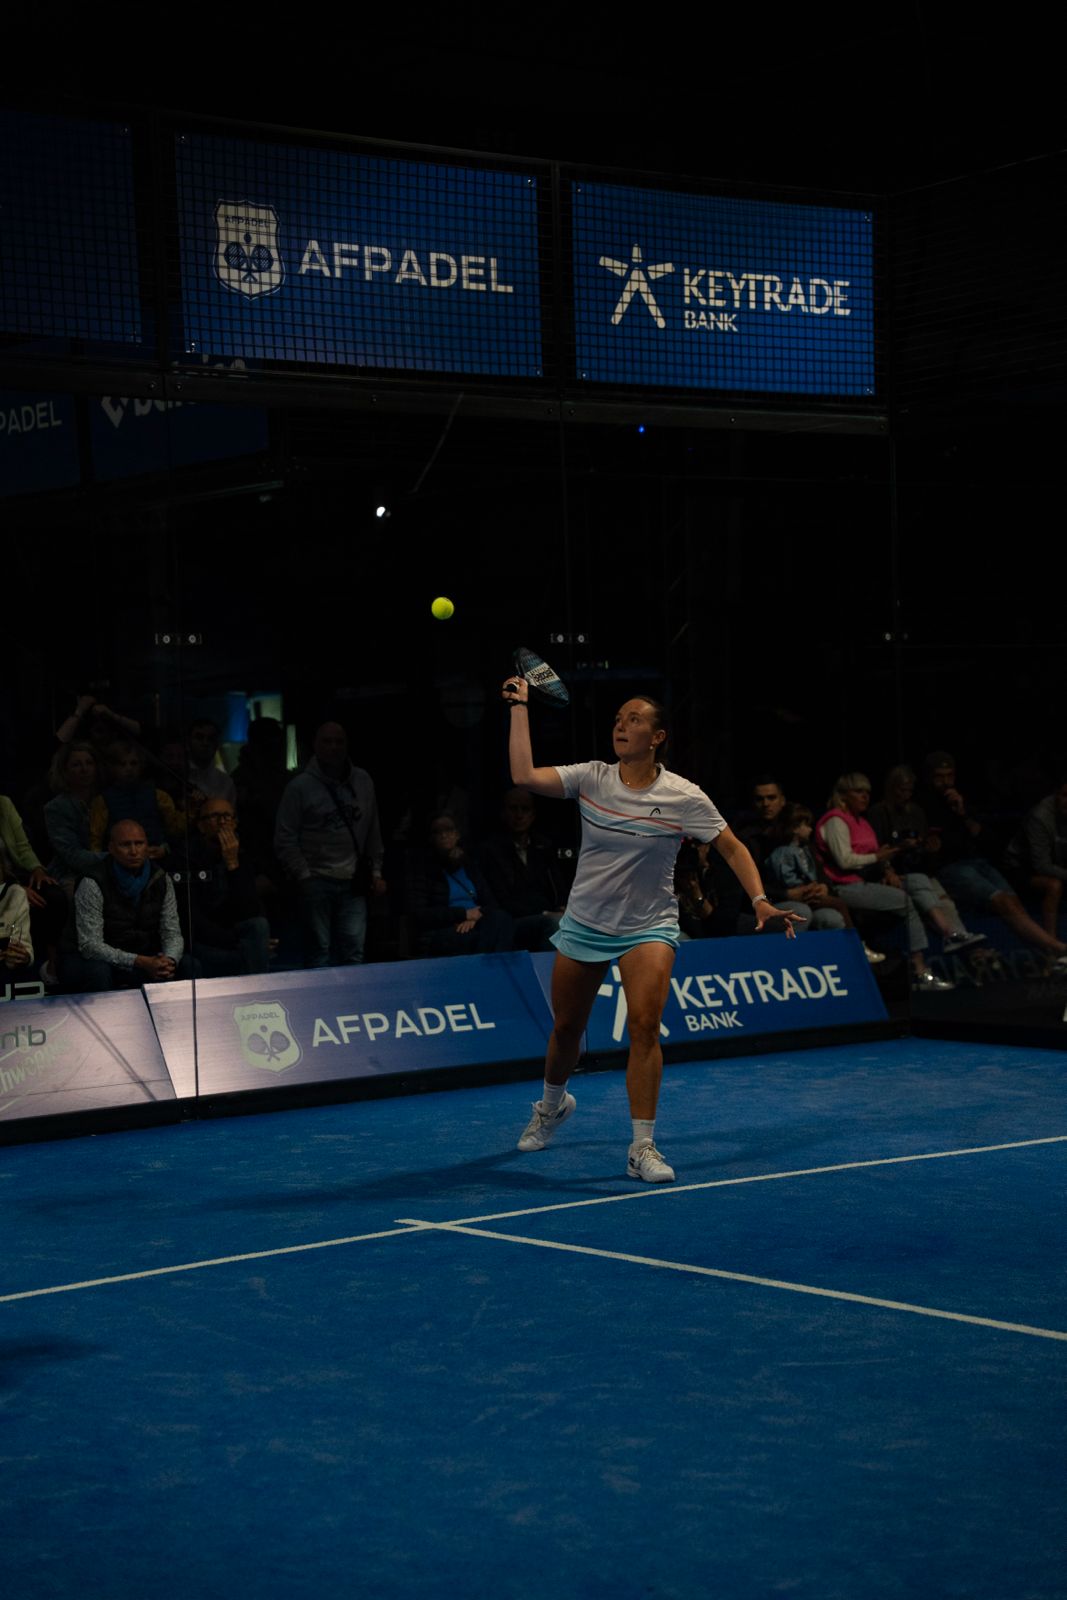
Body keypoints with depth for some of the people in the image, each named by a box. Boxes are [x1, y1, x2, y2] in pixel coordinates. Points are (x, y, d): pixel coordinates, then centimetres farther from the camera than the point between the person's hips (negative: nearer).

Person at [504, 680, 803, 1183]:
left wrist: (760, 901, -19)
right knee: (566, 1027, 14)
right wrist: (519, 707, -18)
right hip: (584, 923, 2)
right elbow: (524, 776, -20)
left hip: (648, 927, -2)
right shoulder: (591, 778, -7)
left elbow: (732, 848, -5)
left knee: (644, 1026, -22)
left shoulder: (683, 797, -11)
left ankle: (642, 1148, -15)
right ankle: (552, 1105, 46)